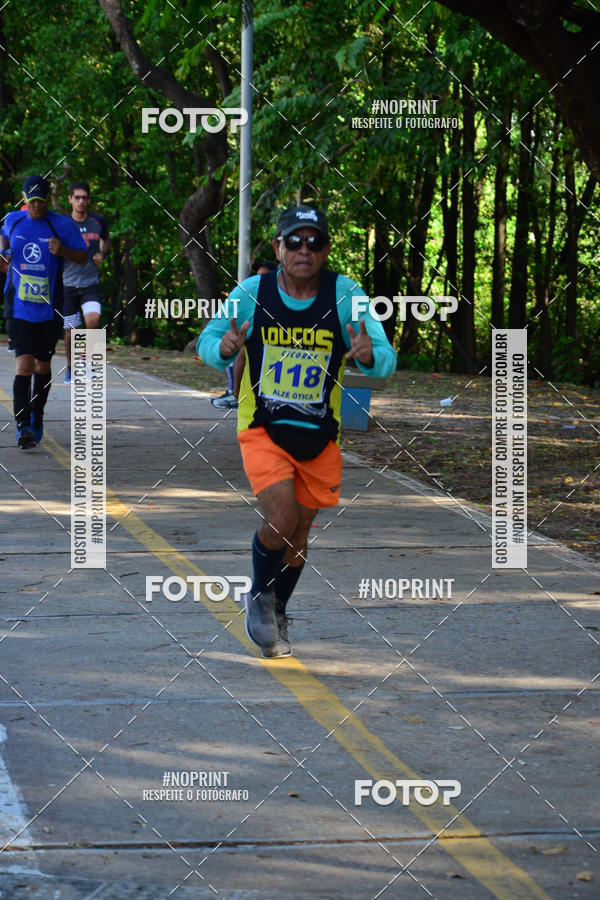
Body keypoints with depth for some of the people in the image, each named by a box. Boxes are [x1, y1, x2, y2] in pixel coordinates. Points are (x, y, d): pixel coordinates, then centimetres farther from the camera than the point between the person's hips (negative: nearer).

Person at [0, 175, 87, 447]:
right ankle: (22, 425, -16)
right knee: (24, 363, -13)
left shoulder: (62, 225, -3)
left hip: (49, 309, 0)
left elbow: (83, 259, 2)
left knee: (42, 364, 12)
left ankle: (37, 418, 32)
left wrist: (63, 251, -18)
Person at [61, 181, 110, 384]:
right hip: (68, 283, -1)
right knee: (70, 329, 5)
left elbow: (106, 240, 21)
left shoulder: (98, 222, 1)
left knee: (93, 320, -22)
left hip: (91, 283, 1)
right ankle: (70, 368, 26)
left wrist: (102, 255, 3)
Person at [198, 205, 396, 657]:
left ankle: (277, 614, 39)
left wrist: (369, 356, -36)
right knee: (281, 520, -19)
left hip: (319, 436, 2)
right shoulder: (252, 293, -10)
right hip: (262, 429, -2)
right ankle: (260, 597, 11)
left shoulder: (345, 294, -10)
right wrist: (224, 349, -25)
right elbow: (207, 341, -1)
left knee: (298, 534, 12)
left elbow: (386, 361, -13)